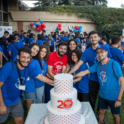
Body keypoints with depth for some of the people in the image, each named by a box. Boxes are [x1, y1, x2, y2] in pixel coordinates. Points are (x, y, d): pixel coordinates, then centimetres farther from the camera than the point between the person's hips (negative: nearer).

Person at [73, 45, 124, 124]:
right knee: (101, 112, 20)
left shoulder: (114, 64, -21)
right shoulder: (97, 65, -5)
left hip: (114, 96, -4)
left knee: (115, 115, 15)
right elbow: (84, 72, -2)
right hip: (102, 95, 4)